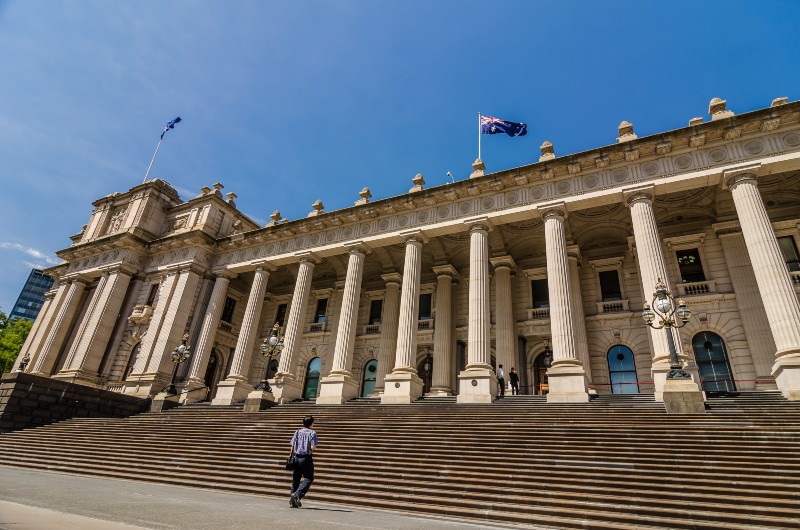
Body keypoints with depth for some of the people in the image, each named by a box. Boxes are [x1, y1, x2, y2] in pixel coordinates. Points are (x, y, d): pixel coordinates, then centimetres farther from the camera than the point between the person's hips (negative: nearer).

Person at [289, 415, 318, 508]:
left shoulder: (297, 432, 7)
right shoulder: (312, 433, -6)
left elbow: (292, 445, 2)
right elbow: (313, 447, -13)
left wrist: (292, 455, 14)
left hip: (297, 457, 5)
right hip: (307, 458, -5)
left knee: (296, 479, 13)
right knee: (308, 478, 6)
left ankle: (292, 500, 15)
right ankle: (298, 494, -11)